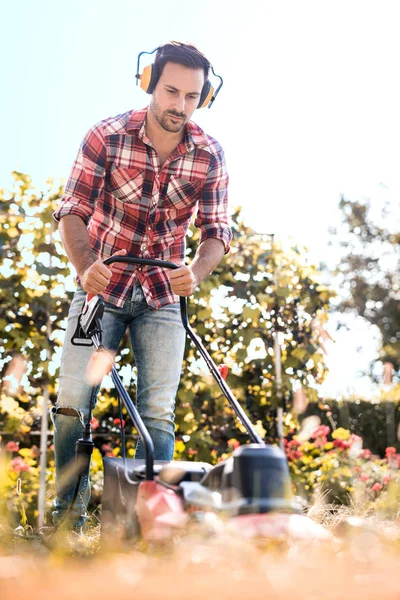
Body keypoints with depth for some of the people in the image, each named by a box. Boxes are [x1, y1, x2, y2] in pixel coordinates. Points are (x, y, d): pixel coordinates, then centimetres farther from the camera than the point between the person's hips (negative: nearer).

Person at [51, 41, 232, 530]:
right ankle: (68, 516, 6)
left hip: (162, 294, 1)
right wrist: (85, 265, -34)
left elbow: (217, 231, -6)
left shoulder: (210, 156, -8)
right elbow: (71, 212, -15)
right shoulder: (106, 137, -14)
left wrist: (196, 272, -28)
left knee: (158, 414, -6)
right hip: (101, 285, -1)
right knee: (71, 405, -8)